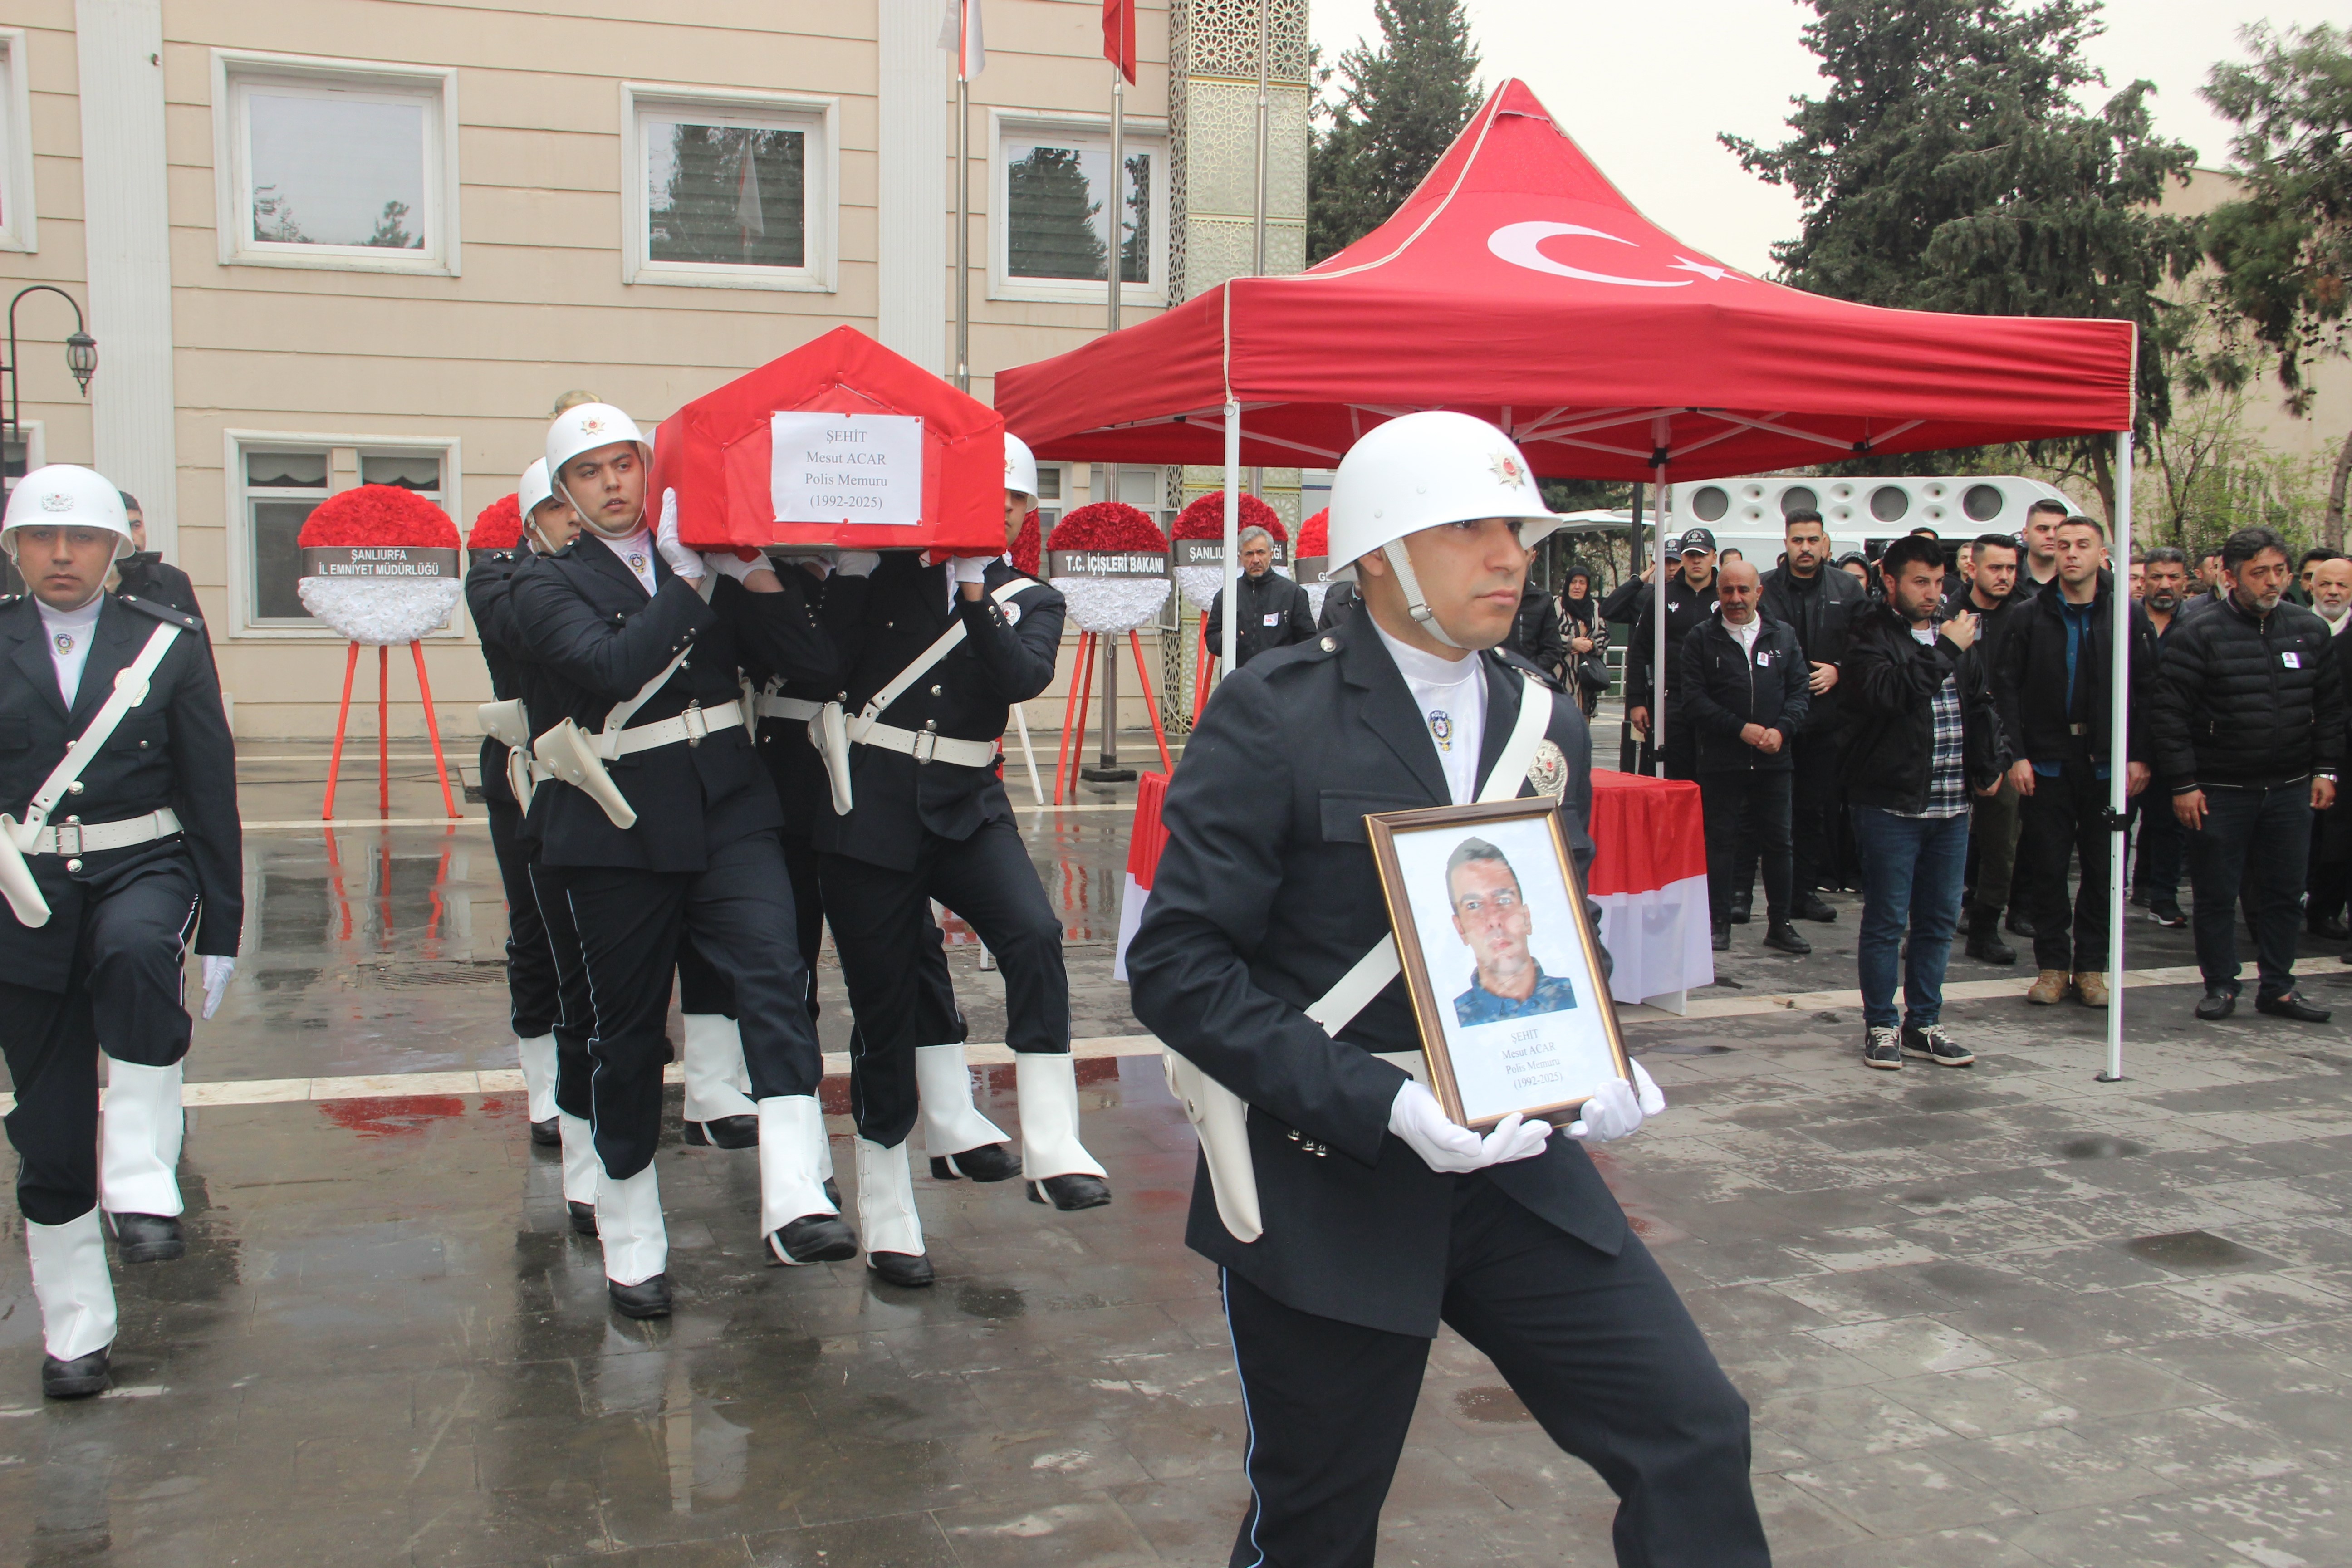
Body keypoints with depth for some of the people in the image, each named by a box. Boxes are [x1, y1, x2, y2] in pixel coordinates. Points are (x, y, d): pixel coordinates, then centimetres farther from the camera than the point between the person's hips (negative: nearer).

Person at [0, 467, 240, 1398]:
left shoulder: (169, 642, 2)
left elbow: (211, 794, 3)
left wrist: (221, 928, 0)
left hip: (141, 871, -1)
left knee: (135, 951, -39)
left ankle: (141, 1182, -29)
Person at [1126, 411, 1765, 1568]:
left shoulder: (1547, 728, 8)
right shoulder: (1273, 717, -11)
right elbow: (1177, 965, -16)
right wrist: (1379, 1104, -24)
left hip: (1514, 1164, 5)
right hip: (1324, 1185, -4)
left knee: (1694, 1435, -3)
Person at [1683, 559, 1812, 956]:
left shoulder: (1783, 635, 10)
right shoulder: (1701, 638, 1)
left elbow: (1801, 689, 7)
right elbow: (1695, 700, -6)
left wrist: (1782, 730, -10)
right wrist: (1742, 729, -14)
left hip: (1774, 759, 2)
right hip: (1722, 759, -2)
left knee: (1777, 841, 6)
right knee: (1721, 841, 2)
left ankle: (1780, 925, 15)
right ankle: (1719, 923, 10)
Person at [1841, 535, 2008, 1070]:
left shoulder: (1953, 633, 16)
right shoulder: (1871, 637, -5)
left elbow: (1980, 705, 25)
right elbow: (1887, 691, -25)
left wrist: (1989, 764, 13)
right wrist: (1945, 651, -18)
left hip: (1950, 805, 7)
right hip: (1891, 804, -6)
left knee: (1939, 920, 11)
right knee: (1886, 921, -1)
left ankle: (1923, 1024, 21)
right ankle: (1881, 1026, 10)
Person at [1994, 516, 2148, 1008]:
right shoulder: (2032, 617, 3)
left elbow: (2143, 690, 3)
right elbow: (2006, 688, 1)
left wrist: (2139, 755, -3)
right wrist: (2015, 754, -7)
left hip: (2107, 764, 0)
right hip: (2046, 761, 0)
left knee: (2103, 869, 5)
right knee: (2046, 867, 3)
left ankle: (2091, 966, 16)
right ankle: (2053, 965, 13)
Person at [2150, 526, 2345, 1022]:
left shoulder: (2311, 630, 5)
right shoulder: (2198, 635, -9)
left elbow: (2329, 707, 13)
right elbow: (2167, 713, -10)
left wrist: (2325, 770, 7)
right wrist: (2183, 784, -12)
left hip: (2291, 790, 4)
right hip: (2220, 792, -4)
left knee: (2285, 892, 9)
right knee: (2217, 894, 4)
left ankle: (2278, 987, 21)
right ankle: (2221, 986, 17)